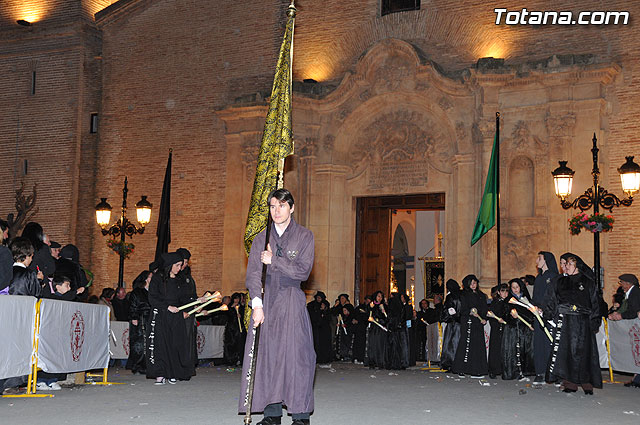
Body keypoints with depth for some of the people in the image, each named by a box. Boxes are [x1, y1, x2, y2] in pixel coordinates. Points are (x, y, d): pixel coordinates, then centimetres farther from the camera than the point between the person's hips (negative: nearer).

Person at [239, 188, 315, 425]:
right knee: (265, 354, -1)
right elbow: (253, 273, 3)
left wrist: (274, 260, -10)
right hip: (266, 301, 3)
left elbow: (303, 272, -5)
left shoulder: (304, 236, 4)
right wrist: (257, 303, -10)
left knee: (295, 355, -8)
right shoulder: (261, 238, 11)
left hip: (292, 301, -3)